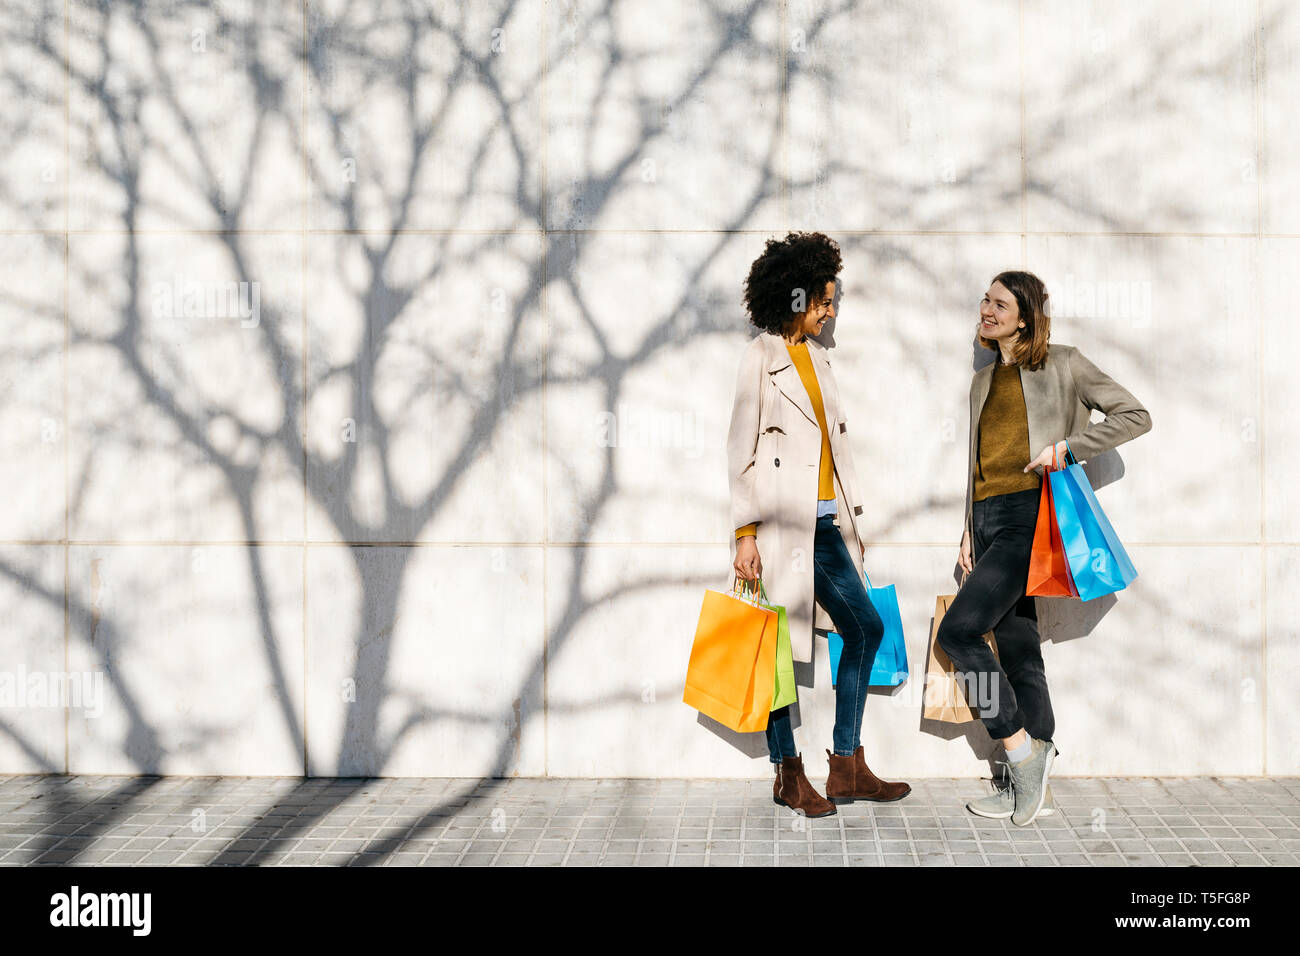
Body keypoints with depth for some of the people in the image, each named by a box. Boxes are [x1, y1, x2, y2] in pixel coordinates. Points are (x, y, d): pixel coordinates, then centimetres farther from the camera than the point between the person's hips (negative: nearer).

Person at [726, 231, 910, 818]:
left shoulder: (814, 354, 17)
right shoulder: (761, 356, -6)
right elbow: (741, 448, -10)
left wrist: (853, 521, 17)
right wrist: (745, 533, -16)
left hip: (824, 524, 9)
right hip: (783, 522, -8)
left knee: (865, 628, 8)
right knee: (777, 645, 1)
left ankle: (847, 769, 15)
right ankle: (788, 774, 11)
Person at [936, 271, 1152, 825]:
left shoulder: (1062, 365, 0)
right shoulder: (983, 380, 20)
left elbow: (1135, 416, -2)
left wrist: (1067, 446, -12)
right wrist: (969, 530, 14)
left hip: (1029, 514, -7)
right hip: (989, 518, 7)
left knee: (958, 630, -18)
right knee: (1017, 650, 6)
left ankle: (1021, 749, -7)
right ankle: (1033, 785, 11)